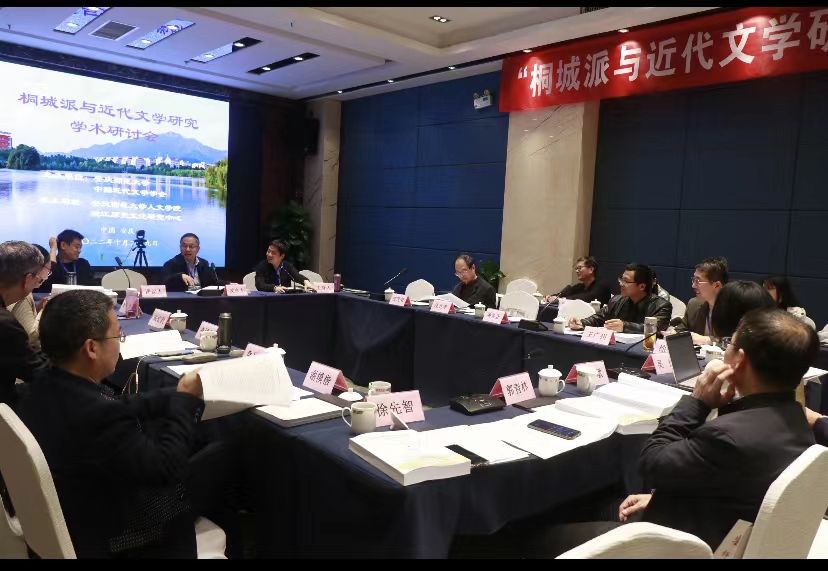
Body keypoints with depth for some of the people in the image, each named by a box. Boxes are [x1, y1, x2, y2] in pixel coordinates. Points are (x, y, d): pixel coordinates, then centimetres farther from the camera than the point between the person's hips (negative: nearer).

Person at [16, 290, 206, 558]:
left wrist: (177, 395, 0)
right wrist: (185, 399, -15)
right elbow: (167, 468, -25)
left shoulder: (46, 387, -9)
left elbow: (122, 408, 1)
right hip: (106, 537, -8)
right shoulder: (95, 415, -36)